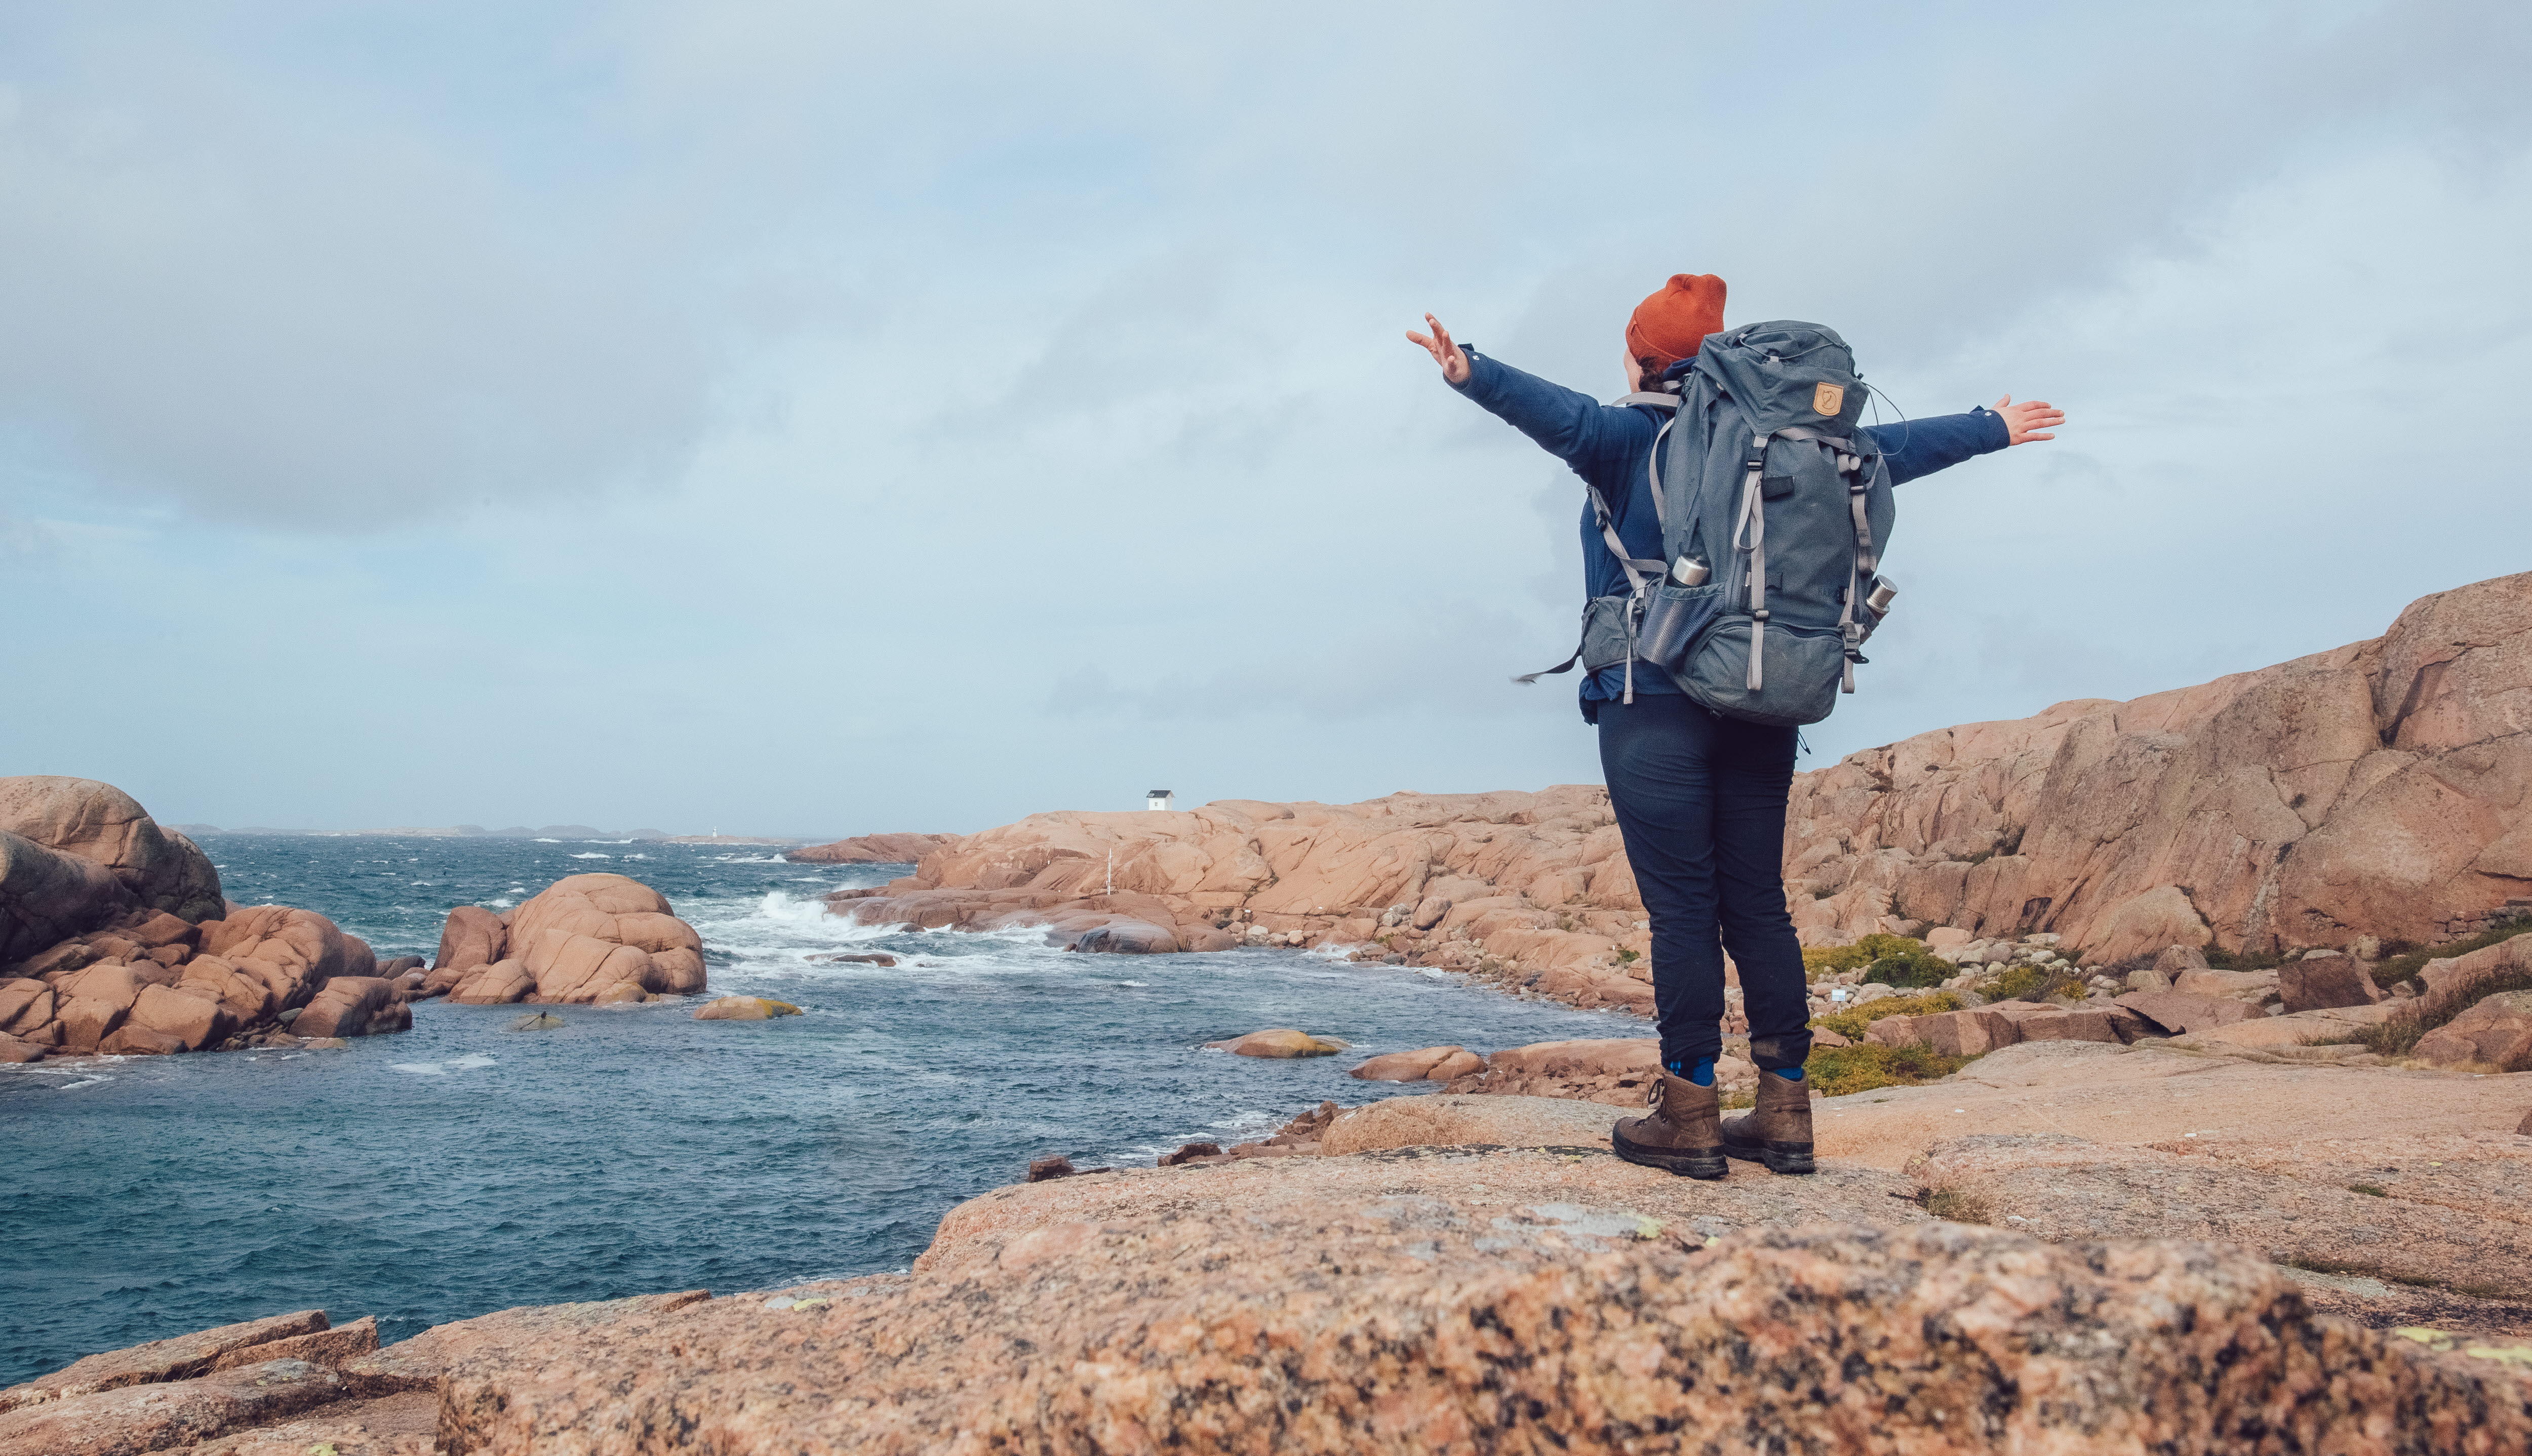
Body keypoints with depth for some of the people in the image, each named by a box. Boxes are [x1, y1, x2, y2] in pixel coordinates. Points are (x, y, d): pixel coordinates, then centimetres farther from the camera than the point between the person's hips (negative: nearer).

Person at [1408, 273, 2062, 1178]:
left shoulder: (1630, 438, -2)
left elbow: (1562, 416, -23)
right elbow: (1889, 448, 24)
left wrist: (1471, 373, -36)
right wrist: (1993, 427, 39)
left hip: (1655, 704, -5)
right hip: (1764, 708, 5)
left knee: (1682, 909, -4)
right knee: (1758, 907, 9)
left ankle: (1689, 1117, -2)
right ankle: (1784, 1112, 12)